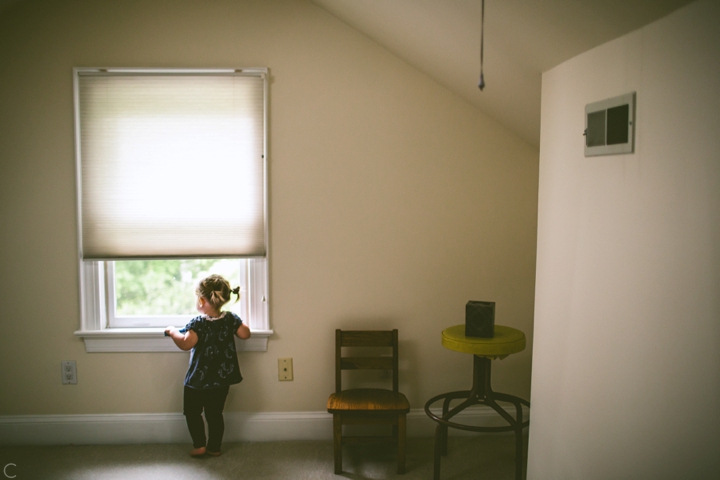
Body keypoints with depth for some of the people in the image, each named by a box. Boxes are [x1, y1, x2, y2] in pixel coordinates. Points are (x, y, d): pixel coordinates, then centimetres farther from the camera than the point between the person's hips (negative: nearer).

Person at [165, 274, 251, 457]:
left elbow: (186, 344, -30)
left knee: (192, 412, 16)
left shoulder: (198, 323, -20)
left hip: (198, 380, -5)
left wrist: (173, 332, -13)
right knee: (215, 413, 16)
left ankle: (199, 445, 15)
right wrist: (238, 324, 20)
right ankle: (214, 447, 22)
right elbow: (245, 334, 1)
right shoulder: (231, 319, -7)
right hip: (222, 379, 5)